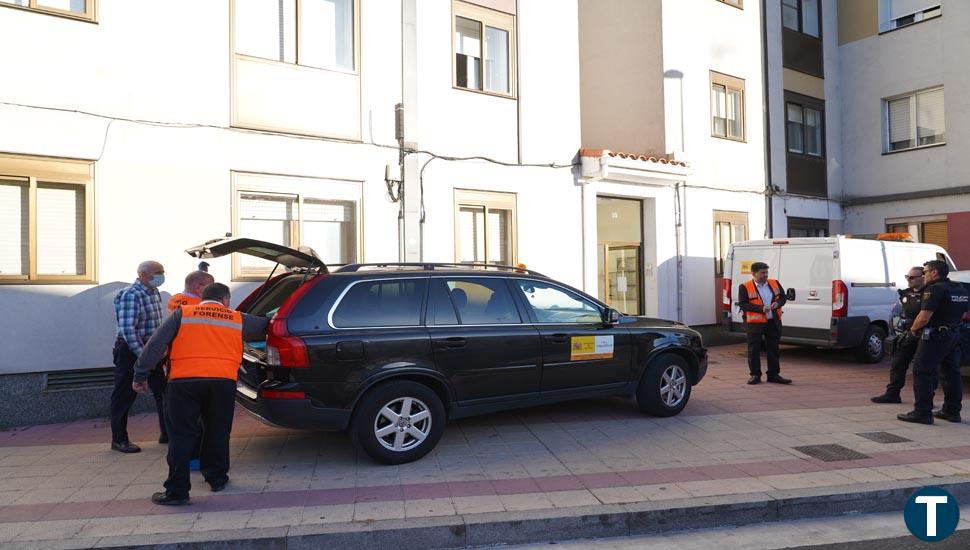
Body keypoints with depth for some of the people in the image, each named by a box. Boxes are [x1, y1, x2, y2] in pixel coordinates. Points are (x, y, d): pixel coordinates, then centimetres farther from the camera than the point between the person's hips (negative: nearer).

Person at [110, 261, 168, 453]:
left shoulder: (154, 292, 9)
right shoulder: (131, 295, -19)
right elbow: (127, 329, -25)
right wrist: (142, 355, -25)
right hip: (130, 351, -9)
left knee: (164, 391, 10)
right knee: (124, 396, 2)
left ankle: (167, 433, 19)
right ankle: (119, 440, 13)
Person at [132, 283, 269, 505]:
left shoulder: (182, 314, 13)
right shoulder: (238, 319, 16)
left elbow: (156, 344, 6)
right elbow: (266, 327, 26)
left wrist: (141, 374, 9)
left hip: (184, 380, -1)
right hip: (223, 380, 1)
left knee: (181, 436, 5)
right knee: (217, 433, 18)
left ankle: (176, 491, 7)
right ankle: (217, 478, 29)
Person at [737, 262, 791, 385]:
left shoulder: (775, 283, 7)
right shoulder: (745, 287, -8)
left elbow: (783, 297, 13)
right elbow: (742, 304, -13)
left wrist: (777, 303, -10)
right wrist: (760, 308, -21)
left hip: (773, 323, 4)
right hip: (754, 323, -4)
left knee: (773, 349, 9)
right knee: (754, 350, 3)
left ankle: (773, 375, 19)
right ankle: (755, 375, 14)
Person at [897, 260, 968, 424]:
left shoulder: (935, 289, -17)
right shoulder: (961, 289, 13)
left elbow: (924, 317, -23)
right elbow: (964, 314, 24)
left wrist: (913, 329, -6)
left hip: (935, 337, -9)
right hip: (954, 336, 9)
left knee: (923, 373, -5)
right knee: (951, 373, 16)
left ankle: (922, 412, -7)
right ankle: (952, 411, 23)